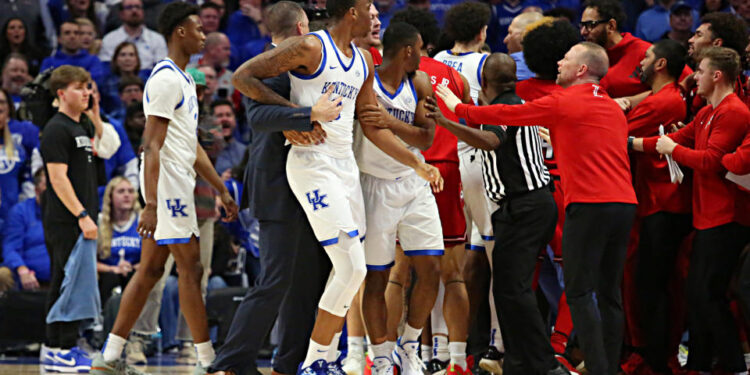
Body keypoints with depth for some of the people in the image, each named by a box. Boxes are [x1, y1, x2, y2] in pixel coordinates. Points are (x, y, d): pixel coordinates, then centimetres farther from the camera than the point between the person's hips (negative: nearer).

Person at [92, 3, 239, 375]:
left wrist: (221, 189, 23)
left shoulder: (184, 79, 19)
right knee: (190, 268, -6)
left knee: (151, 269, 8)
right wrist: (151, 205, -25)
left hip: (177, 184, 10)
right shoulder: (166, 79, -13)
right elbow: (152, 146, -19)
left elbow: (192, 147, 25)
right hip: (167, 184, -10)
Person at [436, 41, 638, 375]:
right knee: (609, 293, 9)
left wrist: (459, 107, 19)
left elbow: (506, 115, 6)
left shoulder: (562, 103, -2)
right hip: (624, 202, 7)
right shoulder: (614, 109, 18)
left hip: (589, 205, -7)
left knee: (579, 293, -5)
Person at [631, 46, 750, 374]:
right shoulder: (707, 113, 16)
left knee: (709, 294, -9)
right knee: (696, 291, 13)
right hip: (706, 218, 10)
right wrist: (630, 143, 12)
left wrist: (673, 149, -9)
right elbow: (678, 139, 17)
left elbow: (710, 161, -22)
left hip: (724, 220, -10)